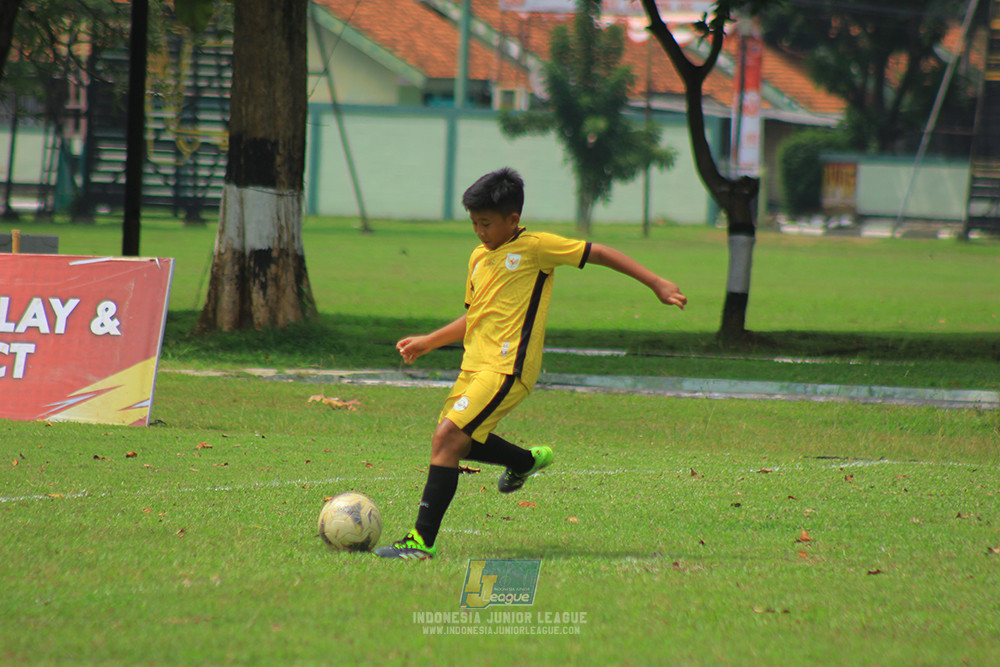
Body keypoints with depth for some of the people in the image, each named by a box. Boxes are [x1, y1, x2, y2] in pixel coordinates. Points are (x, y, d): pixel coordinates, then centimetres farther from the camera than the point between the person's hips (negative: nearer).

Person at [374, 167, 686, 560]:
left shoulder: (536, 247, -5)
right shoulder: (479, 257, 17)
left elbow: (600, 254, -1)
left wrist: (657, 284, -3)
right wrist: (428, 342, 20)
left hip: (507, 369, -9)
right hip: (475, 365, 9)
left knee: (448, 436, -20)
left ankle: (423, 540, -21)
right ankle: (528, 460, 43)